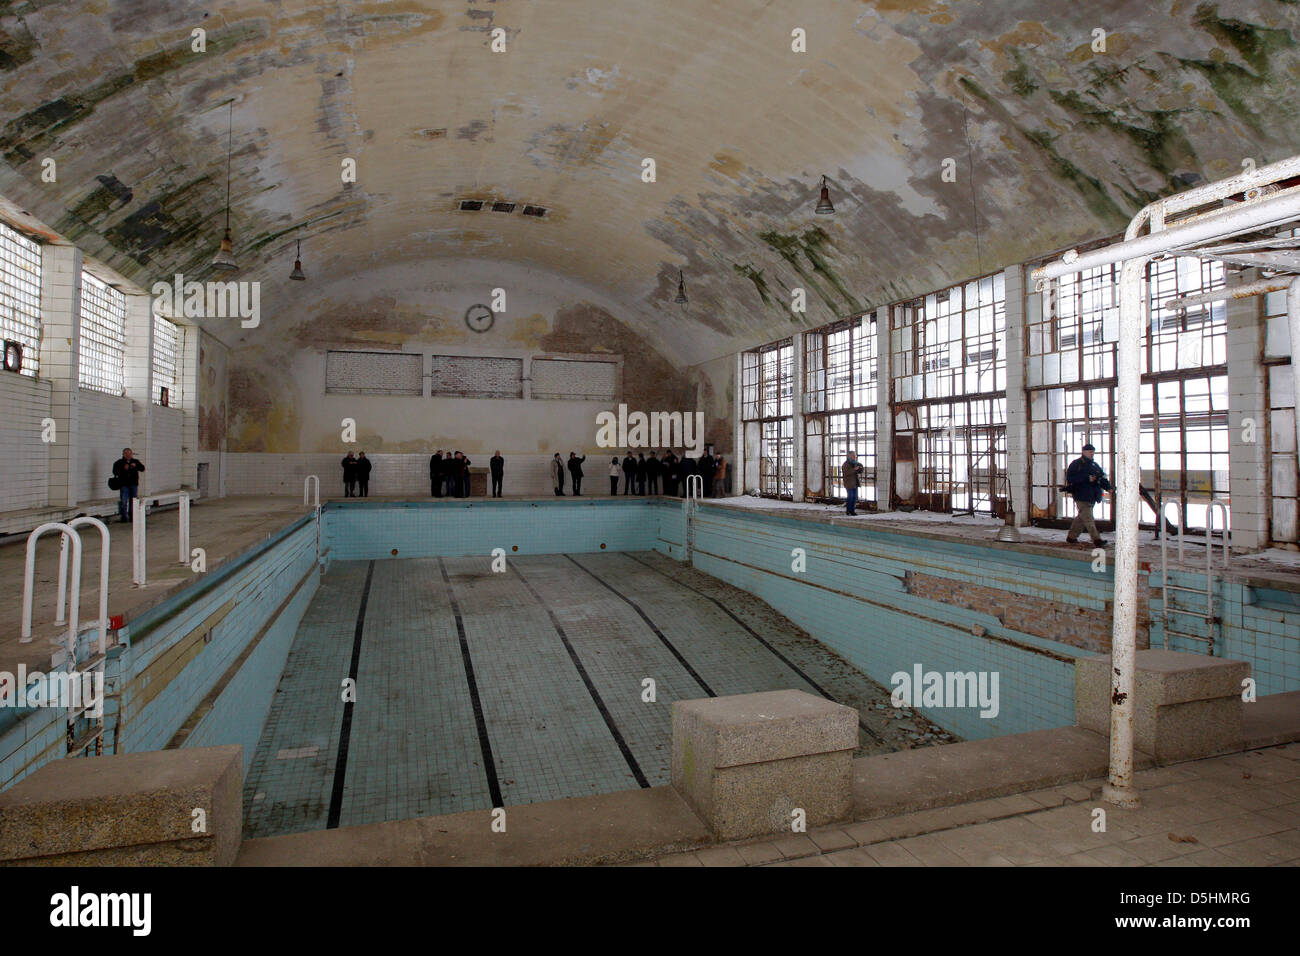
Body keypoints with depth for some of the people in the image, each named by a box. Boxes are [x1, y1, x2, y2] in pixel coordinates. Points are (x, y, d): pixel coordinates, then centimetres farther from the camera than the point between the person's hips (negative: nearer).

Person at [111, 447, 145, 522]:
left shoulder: (136, 461, 11)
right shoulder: (119, 462, 5)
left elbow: (142, 468, 0)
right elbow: (115, 472, -5)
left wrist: (136, 466, -18)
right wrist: (123, 468, -18)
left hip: (134, 484, 2)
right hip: (124, 485, -2)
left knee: (133, 501, 6)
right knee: (124, 502, -5)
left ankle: (132, 517, 14)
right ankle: (124, 517, 1)